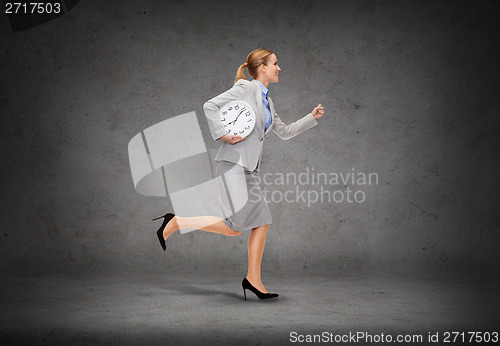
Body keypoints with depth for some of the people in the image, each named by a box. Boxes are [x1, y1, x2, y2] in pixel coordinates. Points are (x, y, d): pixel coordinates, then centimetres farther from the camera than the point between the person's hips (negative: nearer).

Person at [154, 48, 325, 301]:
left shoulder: (267, 102, 21)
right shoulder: (245, 88, -4)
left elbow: (285, 132, 31)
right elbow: (210, 106, -8)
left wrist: (312, 117, 27)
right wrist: (222, 134, -16)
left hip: (247, 169, 9)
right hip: (233, 163, -9)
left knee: (262, 222, 2)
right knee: (235, 226, -14)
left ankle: (253, 279, 9)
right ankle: (176, 222, -1)